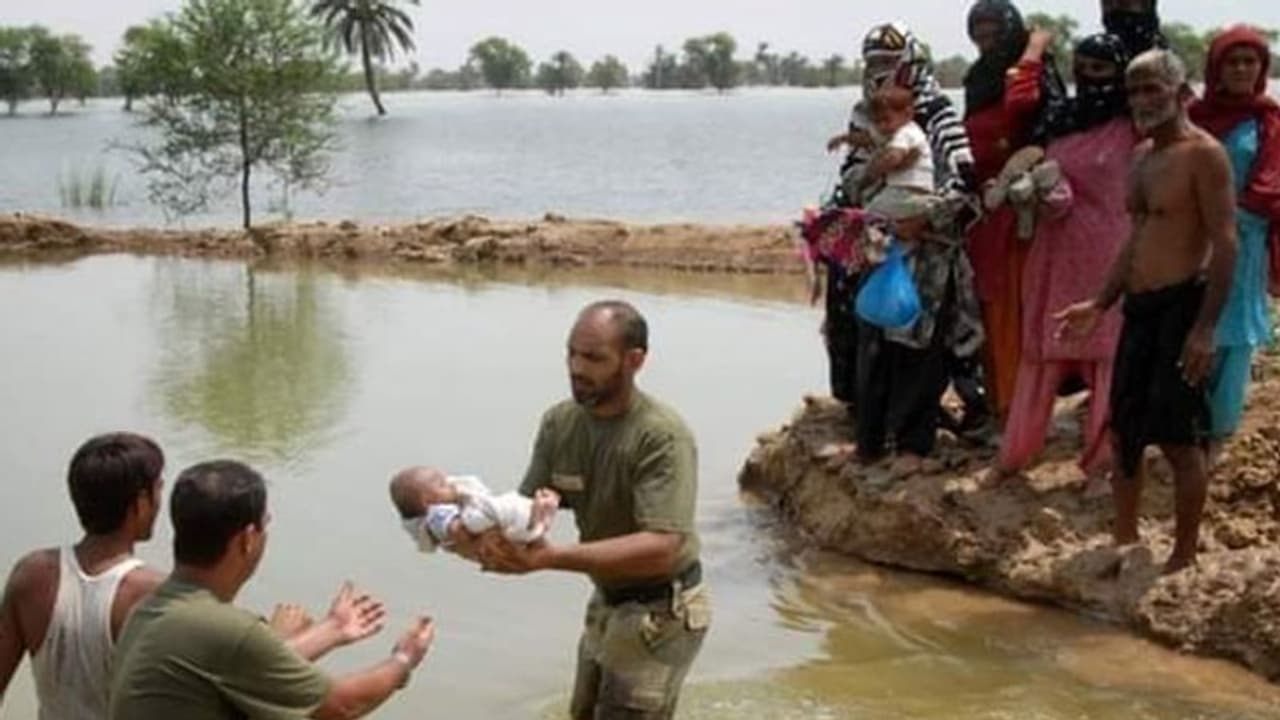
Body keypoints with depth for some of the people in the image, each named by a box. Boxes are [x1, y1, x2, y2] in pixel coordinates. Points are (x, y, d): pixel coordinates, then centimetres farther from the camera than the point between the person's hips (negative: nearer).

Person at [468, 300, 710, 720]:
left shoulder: (662, 436, -28)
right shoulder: (559, 422, -6)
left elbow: (661, 549, -36)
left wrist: (551, 558, -44)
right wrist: (492, 533, -32)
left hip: (659, 612, -7)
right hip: (607, 602, 7)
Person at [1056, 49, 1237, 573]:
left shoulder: (1203, 154, -11)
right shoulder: (1143, 155, 15)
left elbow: (1225, 243, -16)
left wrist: (1206, 327, -21)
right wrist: (1101, 304, 20)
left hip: (1181, 306, -9)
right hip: (1139, 308, 9)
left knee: (1180, 437, -4)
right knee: (1125, 430, 13)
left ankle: (1184, 559, 7)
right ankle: (1125, 544, 25)